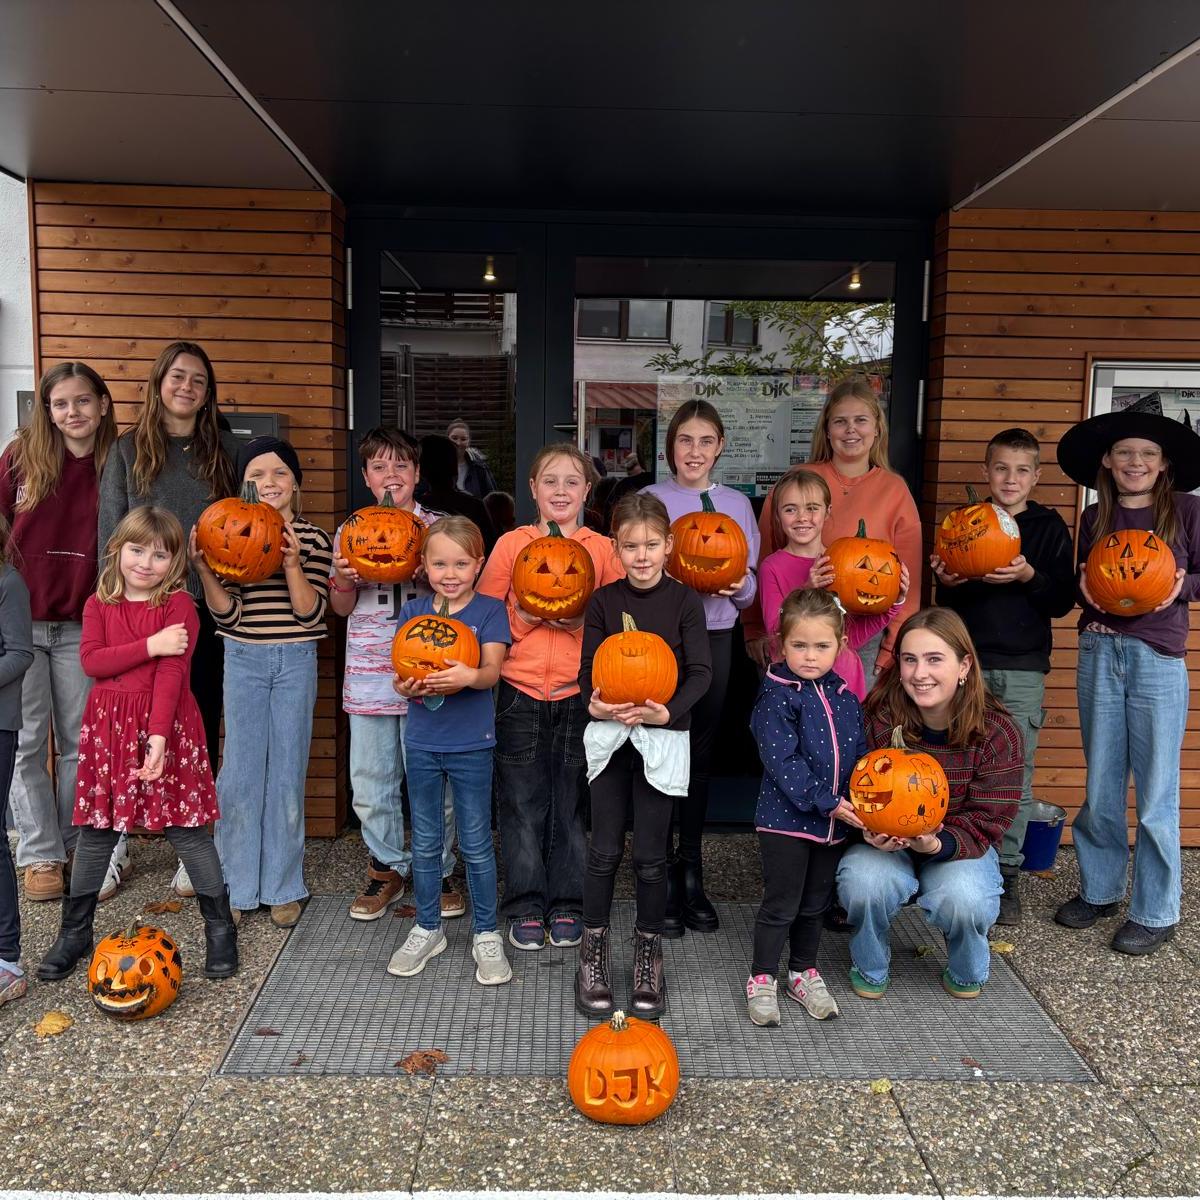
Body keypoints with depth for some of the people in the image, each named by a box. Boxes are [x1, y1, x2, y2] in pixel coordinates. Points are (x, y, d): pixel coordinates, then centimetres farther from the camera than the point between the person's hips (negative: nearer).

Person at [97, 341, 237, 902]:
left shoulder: (225, 448, 7)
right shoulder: (128, 449, 5)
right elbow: (110, 528, 4)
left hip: (207, 607, 0)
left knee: (201, 728, 6)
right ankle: (115, 846, 19)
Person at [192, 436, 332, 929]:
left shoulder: (314, 539, 0)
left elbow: (311, 613, -8)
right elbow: (227, 613, -4)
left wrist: (292, 563, -20)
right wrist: (203, 569, -18)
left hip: (296, 662, -1)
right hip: (244, 661, 1)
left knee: (287, 774, 5)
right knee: (240, 774, 2)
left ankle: (283, 887, 17)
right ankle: (238, 887, 16)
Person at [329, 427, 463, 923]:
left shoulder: (439, 527, 4)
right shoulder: (350, 532, 9)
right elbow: (343, 608, 13)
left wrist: (428, 572, -14)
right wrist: (343, 578, -8)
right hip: (369, 673, 2)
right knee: (371, 781, 8)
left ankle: (436, 871, 21)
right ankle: (387, 867, 27)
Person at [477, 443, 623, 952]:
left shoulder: (602, 549, 4)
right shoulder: (511, 544, 4)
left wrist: (581, 622, -13)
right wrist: (524, 616, -11)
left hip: (580, 695, 0)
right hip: (520, 695, 0)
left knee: (573, 805, 7)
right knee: (522, 806, 5)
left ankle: (567, 907, 22)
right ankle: (526, 909, 20)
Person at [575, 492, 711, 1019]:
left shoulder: (684, 602, -3)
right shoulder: (603, 600, 2)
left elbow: (701, 671, -7)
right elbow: (588, 665, 0)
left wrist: (669, 711, -24)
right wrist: (594, 703, -20)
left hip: (662, 737, -1)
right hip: (609, 735, 1)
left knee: (651, 855, 6)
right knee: (604, 851, 5)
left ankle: (648, 956, 24)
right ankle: (593, 953, 22)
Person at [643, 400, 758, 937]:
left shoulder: (737, 504, 10)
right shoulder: (650, 500, 2)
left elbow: (751, 585, 11)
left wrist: (738, 585, -12)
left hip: (714, 636, 3)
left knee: (701, 752, 10)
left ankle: (691, 871, 23)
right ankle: (661, 878, 10)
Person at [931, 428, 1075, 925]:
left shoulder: (1049, 527, 5)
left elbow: (1062, 601, 0)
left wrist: (1029, 576, -17)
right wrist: (947, 580, -10)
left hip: (1022, 669, -1)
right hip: (966, 663, 2)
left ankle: (1007, 875, 12)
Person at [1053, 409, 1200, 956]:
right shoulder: (1095, 517, 11)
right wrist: (1086, 590, -3)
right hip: (1099, 654, 3)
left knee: (1155, 793, 1)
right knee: (1100, 787, 11)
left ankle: (1155, 912, 13)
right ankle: (1100, 889, 27)